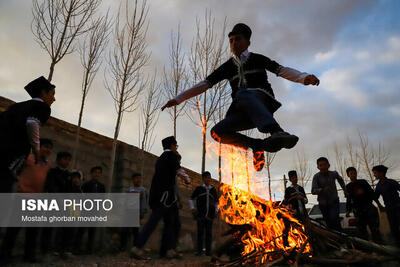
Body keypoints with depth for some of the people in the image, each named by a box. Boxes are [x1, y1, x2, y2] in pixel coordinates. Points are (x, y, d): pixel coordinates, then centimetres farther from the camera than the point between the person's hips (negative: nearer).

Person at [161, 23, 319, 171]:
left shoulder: (257, 59, 15)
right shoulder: (228, 67, 22)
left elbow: (281, 70, 1)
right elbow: (205, 84, 15)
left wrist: (304, 77, -20)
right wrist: (178, 99, 6)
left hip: (262, 99, -4)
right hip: (244, 112, 4)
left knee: (242, 94, -37)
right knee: (217, 131, -17)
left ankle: (277, 133, -58)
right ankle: (256, 145, -7)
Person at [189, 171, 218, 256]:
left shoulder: (213, 190, 7)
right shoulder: (198, 189, 1)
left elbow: (216, 202, 19)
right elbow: (191, 199, 9)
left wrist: (216, 210, 4)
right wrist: (192, 208, -7)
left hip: (209, 216, 2)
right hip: (200, 215, -1)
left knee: (209, 233, 2)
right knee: (200, 232, -2)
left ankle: (208, 251, 10)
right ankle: (199, 250, 7)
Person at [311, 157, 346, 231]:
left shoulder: (334, 174, -3)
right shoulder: (316, 176, -11)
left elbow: (340, 180, 22)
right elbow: (313, 191, -20)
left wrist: (345, 190, 27)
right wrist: (322, 190, -36)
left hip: (334, 202, 0)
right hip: (323, 203, 0)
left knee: (334, 219, -22)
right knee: (329, 223, 7)